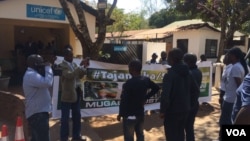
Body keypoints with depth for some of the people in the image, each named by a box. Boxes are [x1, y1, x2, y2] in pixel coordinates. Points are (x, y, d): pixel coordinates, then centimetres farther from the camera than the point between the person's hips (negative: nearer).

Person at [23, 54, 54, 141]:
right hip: (37, 113, -11)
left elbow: (43, 83, 21)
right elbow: (48, 83, -31)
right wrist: (48, 67, -19)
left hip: (37, 112, 11)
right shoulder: (31, 75, -19)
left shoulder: (32, 74, 17)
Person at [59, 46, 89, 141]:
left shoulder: (74, 64, 9)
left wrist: (84, 67, -3)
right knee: (65, 118, 5)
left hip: (76, 93, 8)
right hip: (67, 95, -8)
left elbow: (79, 76, 13)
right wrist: (81, 66, -29)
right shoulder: (62, 65, -15)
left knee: (77, 116, 17)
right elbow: (70, 75, -30)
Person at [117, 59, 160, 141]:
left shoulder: (129, 83, -22)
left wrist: (120, 114, -5)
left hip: (129, 115, -6)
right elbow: (156, 88, 13)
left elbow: (124, 100, -18)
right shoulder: (146, 80, -2)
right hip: (140, 113, 7)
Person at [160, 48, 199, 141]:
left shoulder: (170, 75, -20)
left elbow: (165, 95, -27)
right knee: (180, 133, 21)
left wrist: (162, 110, -16)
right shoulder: (188, 73, 3)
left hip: (172, 110, -7)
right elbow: (195, 89, 11)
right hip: (185, 109, 7)